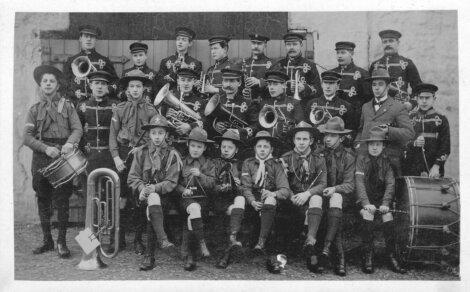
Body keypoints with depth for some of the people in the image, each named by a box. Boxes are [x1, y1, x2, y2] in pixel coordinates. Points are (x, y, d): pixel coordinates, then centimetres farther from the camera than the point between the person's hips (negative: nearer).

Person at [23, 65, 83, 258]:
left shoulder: (67, 106, 8)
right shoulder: (35, 109, 10)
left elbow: (78, 128, -2)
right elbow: (27, 136, 1)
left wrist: (70, 142, -23)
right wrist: (46, 148, -15)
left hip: (63, 156, -2)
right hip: (41, 157, 2)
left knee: (62, 200, -4)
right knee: (43, 200, 7)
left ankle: (62, 242, 3)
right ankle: (47, 240, 18)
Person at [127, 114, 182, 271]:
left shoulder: (172, 154, 4)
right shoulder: (141, 152, 11)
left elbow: (171, 182, -4)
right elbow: (132, 177, 6)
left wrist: (154, 188, -21)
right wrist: (142, 188, -14)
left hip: (164, 195, -1)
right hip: (145, 193, 1)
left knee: (153, 199, -33)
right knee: (153, 200, -33)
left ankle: (149, 255, -35)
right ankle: (162, 239, -47)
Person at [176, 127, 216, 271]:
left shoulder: (208, 164, 13)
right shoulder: (182, 162, 14)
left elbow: (212, 184, 3)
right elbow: (175, 183, 12)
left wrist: (200, 175, -13)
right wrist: (182, 190, -8)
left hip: (203, 197, 0)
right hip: (186, 198, 0)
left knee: (190, 219, -27)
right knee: (194, 208, -35)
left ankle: (187, 253, -19)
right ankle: (201, 242, -28)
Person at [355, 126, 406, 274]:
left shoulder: (386, 161, 4)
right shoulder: (361, 159, -1)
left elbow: (390, 184, -5)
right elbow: (359, 182, -12)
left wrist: (385, 203, -21)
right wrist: (366, 203, -26)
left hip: (381, 199, 2)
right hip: (365, 199, -2)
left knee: (388, 215, -25)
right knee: (367, 214, -30)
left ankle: (391, 256, -19)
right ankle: (368, 257, -27)